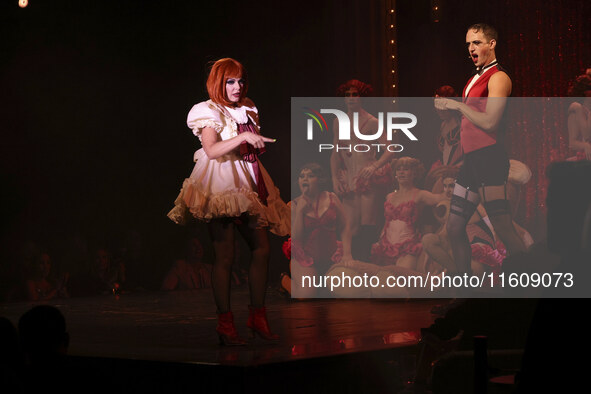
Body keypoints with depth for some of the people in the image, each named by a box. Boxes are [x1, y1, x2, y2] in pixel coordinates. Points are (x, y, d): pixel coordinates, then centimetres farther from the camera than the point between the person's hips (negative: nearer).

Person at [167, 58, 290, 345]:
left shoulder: (247, 110, 17)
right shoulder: (209, 112, -5)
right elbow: (212, 151, -20)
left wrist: (257, 142, 9)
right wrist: (244, 138, -27)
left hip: (246, 186, 7)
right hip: (220, 187, -7)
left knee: (262, 249, 2)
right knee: (225, 256, -9)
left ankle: (257, 316, 12)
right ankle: (225, 324, -2)